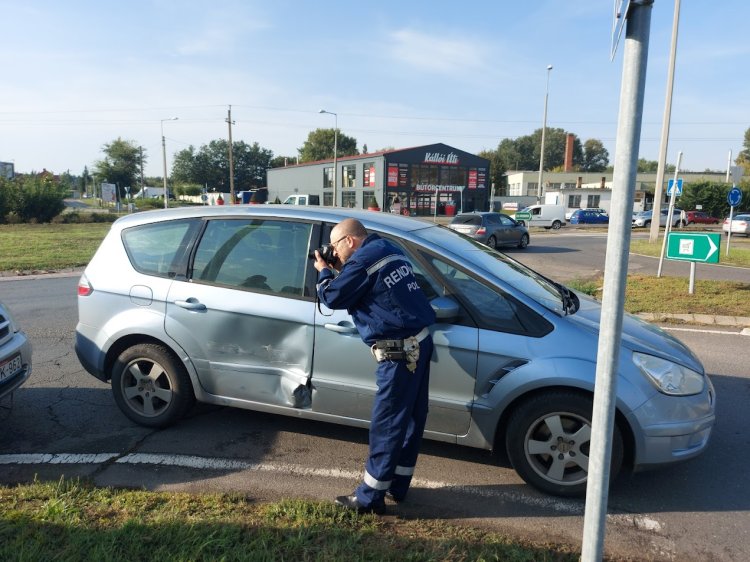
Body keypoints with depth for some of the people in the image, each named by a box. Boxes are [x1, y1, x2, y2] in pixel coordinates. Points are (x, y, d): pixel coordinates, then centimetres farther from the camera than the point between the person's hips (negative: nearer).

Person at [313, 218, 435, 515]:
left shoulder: (362, 260, -12)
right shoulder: (389, 250, 16)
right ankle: (397, 485, 29)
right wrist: (342, 268, 17)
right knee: (411, 416, 15)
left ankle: (370, 497, 12)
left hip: (399, 350, -10)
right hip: (419, 341, 10)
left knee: (387, 423, -1)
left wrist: (323, 271, 11)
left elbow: (332, 298, -6)